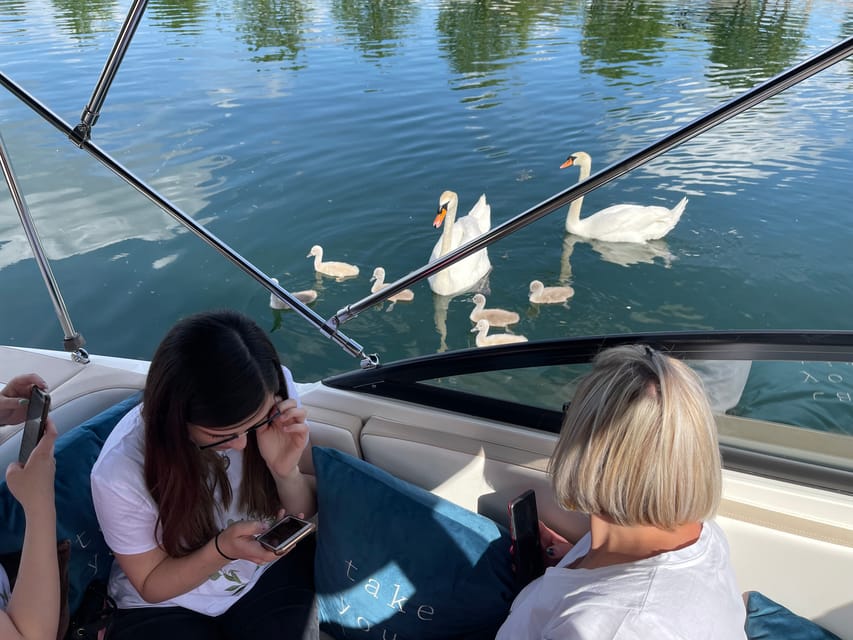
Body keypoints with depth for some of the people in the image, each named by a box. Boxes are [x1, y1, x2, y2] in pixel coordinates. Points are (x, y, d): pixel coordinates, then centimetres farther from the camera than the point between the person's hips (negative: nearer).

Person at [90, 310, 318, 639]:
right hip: (165, 608, -1)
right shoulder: (120, 472, -26)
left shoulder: (276, 395, -20)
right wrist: (222, 550, -27)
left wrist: (287, 472, -28)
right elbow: (152, 584, -9)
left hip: (272, 570, 2)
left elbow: (304, 519, -7)